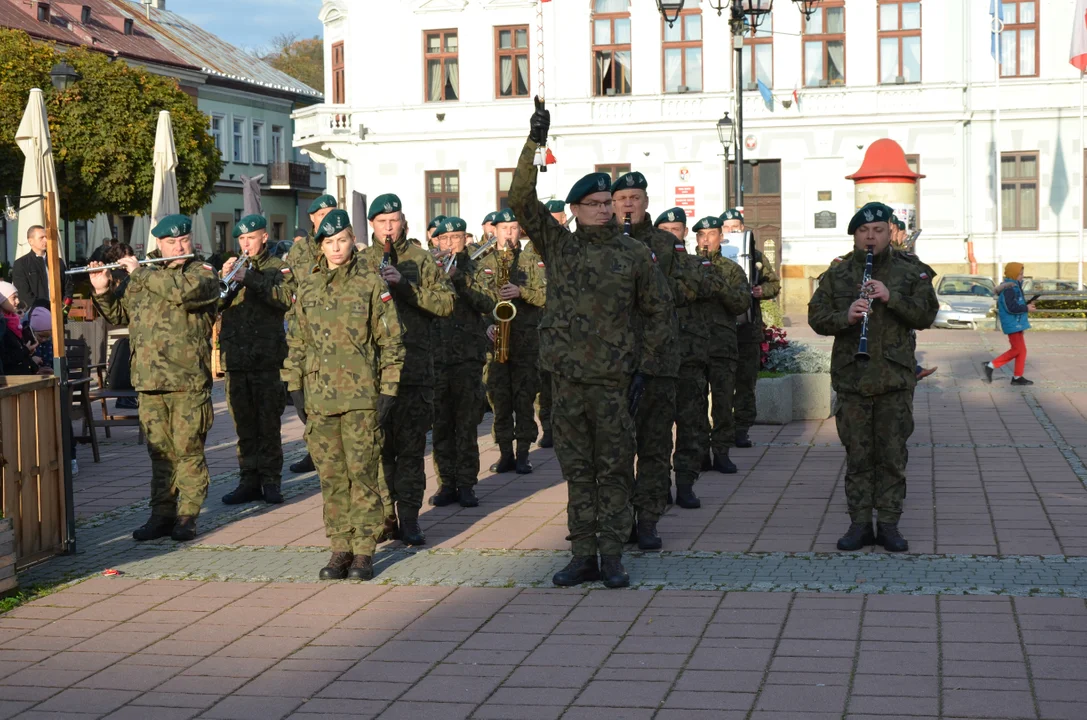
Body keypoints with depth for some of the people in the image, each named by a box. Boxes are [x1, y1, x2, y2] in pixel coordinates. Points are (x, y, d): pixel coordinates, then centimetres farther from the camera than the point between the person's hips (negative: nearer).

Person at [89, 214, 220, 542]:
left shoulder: (203, 273, 1)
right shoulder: (142, 278, 17)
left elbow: (183, 290, -21)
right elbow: (120, 315, 23)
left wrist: (140, 272, -11)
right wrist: (103, 291, 4)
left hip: (188, 381, -5)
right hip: (149, 381, 5)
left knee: (188, 450, -2)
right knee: (159, 451, 8)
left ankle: (187, 516, 4)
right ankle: (161, 514, 14)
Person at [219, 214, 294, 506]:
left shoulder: (277, 268, 5)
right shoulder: (233, 266, 16)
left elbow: (285, 299, -14)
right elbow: (215, 304, 7)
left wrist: (249, 279, -18)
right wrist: (225, 280, -10)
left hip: (266, 356, -4)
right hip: (235, 356, 4)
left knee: (268, 422, -1)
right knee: (244, 424, 6)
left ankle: (270, 480, 4)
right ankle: (249, 480, 11)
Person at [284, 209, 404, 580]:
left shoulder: (371, 284, -1)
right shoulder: (306, 287, 10)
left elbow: (391, 341, 0)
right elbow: (297, 341, 16)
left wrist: (388, 391, -5)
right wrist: (294, 387, 11)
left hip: (361, 397, -4)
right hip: (319, 397, 4)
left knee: (362, 473, -3)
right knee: (331, 476, 6)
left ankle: (364, 551, 4)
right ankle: (340, 548, 14)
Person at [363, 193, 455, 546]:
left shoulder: (421, 259, 6)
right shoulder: (361, 262, 11)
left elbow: (446, 303, -4)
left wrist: (404, 283, -14)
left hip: (415, 367, -1)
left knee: (411, 446, 0)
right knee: (378, 445, 3)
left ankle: (408, 516, 5)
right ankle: (383, 513, 12)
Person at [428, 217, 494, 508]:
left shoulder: (475, 269, 6)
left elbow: (488, 304, -10)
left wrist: (458, 279, -19)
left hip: (468, 356, -2)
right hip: (435, 356, 2)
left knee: (466, 424, 0)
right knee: (441, 424, 4)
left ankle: (466, 484, 6)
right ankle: (447, 482, 11)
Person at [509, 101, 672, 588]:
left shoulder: (634, 254, 4)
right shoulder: (558, 246, 7)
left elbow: (659, 310, 8)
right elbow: (522, 200, -3)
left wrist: (645, 366, 0)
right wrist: (535, 144, -12)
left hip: (613, 380, -2)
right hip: (567, 378, 2)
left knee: (615, 469, 2)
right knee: (577, 470, 8)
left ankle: (612, 557, 9)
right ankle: (583, 556, 15)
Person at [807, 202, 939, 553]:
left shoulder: (910, 274, 6)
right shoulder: (836, 275, 8)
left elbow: (927, 314, -3)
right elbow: (816, 317, 2)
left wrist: (891, 298, -17)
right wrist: (846, 316, -18)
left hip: (895, 378, -1)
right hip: (851, 377, 1)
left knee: (893, 455, 3)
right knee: (858, 455, 5)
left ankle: (889, 524, 10)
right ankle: (859, 523, 12)